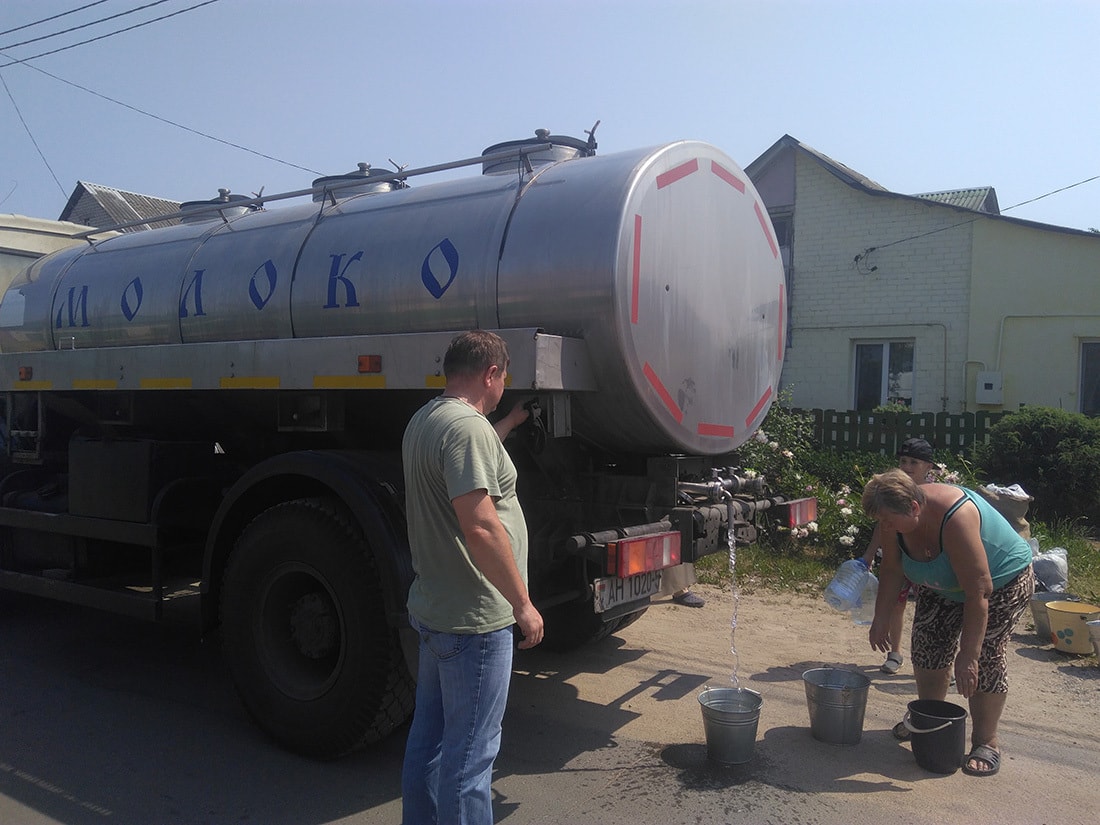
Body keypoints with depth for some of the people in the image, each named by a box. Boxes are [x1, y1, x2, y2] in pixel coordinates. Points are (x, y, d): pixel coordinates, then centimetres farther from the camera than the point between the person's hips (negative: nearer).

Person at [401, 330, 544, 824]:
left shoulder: (424, 421, 10)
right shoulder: (467, 425, -21)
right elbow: (480, 528, -29)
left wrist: (510, 422, 40)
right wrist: (523, 603, -21)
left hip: (433, 610, 10)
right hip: (475, 620, -10)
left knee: (428, 736, 21)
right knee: (470, 752, 3)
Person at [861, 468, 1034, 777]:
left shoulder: (954, 519, -42)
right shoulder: (895, 518, -22)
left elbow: (979, 592, -40)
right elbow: (891, 569, -6)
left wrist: (967, 656, -38)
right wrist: (881, 618, -7)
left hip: (1002, 581, -7)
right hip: (943, 585, 7)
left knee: (985, 657, -13)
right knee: (927, 647, 6)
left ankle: (986, 742, 1)